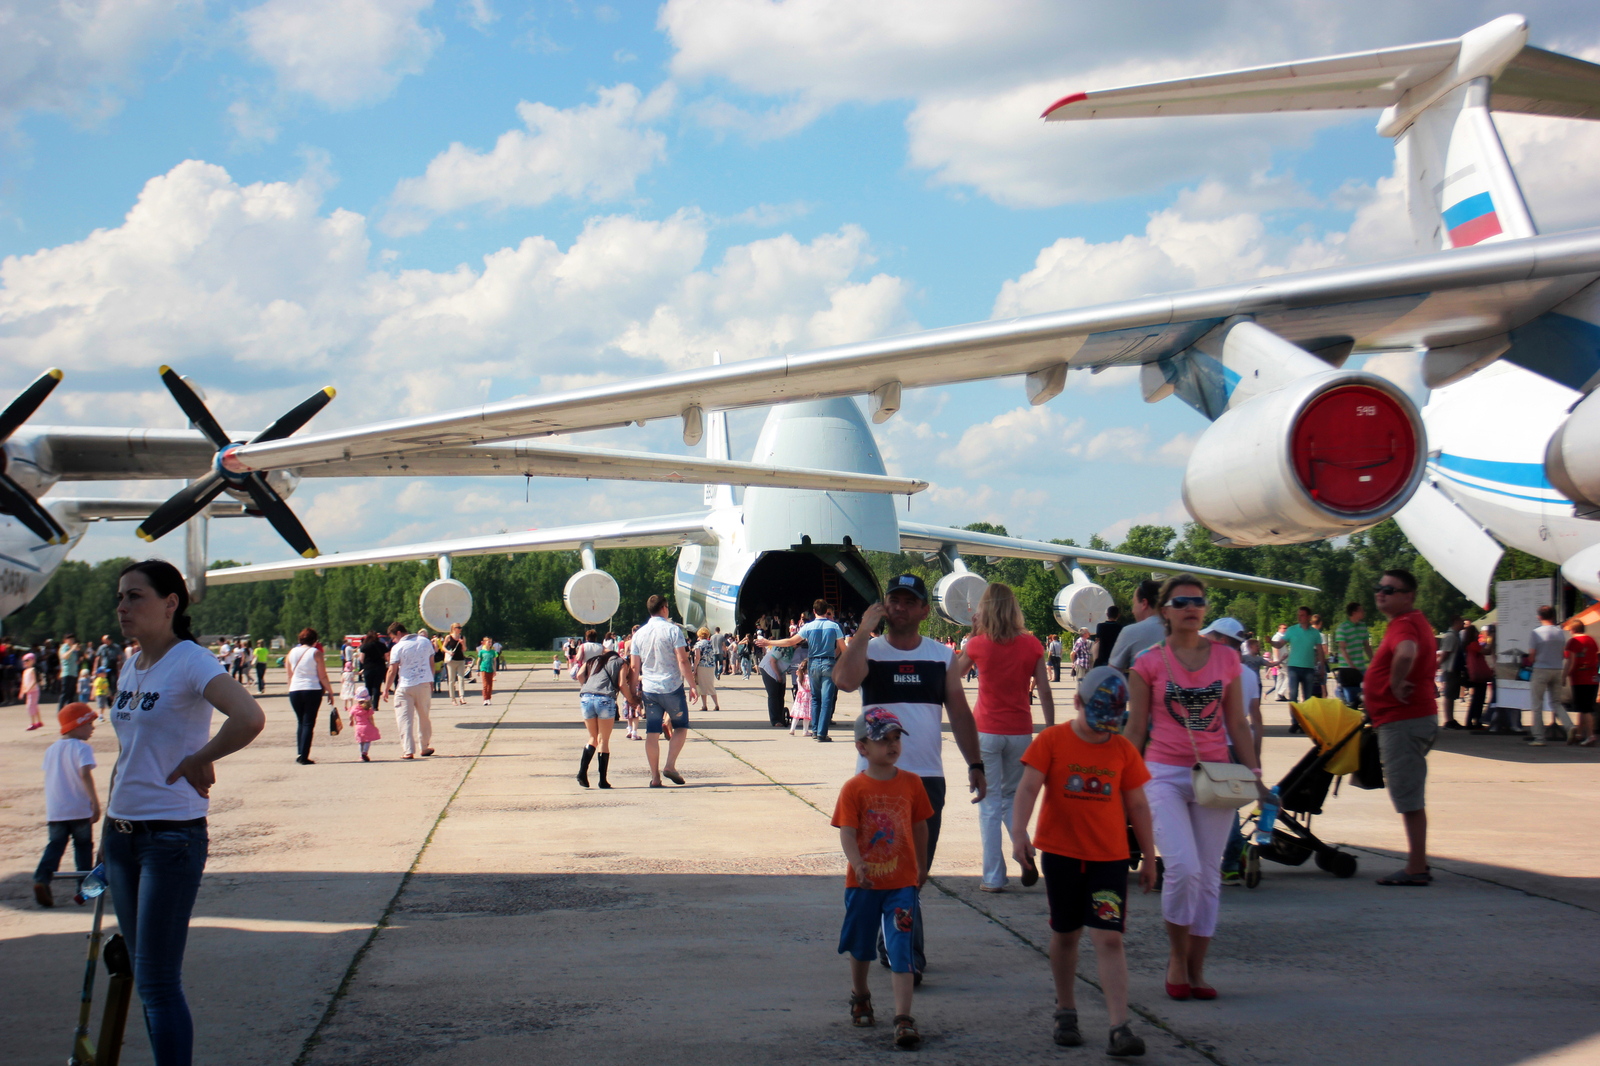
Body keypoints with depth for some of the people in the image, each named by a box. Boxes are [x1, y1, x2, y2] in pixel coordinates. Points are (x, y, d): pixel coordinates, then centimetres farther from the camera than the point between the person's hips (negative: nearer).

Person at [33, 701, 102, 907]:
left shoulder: (51, 750, 13)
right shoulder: (82, 748, -9)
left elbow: (48, 779, 17)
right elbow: (85, 774, -22)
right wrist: (95, 801, -23)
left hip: (55, 811, 4)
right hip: (80, 810, -4)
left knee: (55, 845, 3)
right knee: (83, 845, 9)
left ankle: (41, 878, -20)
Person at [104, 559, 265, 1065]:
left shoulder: (191, 663, -14)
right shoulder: (130, 667, 11)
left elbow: (249, 719, -32)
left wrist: (199, 760, -18)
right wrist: (110, 825, 18)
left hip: (172, 835, -8)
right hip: (124, 834, 8)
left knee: (159, 983, -6)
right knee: (145, 979, 13)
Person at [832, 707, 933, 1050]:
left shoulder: (911, 783, 0)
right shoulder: (854, 789, -8)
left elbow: (920, 827, 11)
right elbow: (847, 833, -15)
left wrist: (922, 867, 18)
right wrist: (858, 865, -31)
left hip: (901, 882, 0)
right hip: (863, 882, 0)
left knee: (900, 950, -8)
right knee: (861, 946, 18)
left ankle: (904, 1019, -11)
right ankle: (860, 997, 43)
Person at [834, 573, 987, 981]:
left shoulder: (942, 656, 9)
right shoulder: (869, 651, 0)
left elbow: (959, 713, 12)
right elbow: (844, 679, -22)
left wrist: (975, 764, 6)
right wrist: (865, 629, -15)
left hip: (928, 778, 3)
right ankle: (910, 957, -5)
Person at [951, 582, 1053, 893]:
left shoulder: (979, 644, -5)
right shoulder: (1031, 644, -2)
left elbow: (956, 671, 15)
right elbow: (1045, 692, -3)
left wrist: (974, 633, 14)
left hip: (986, 731, -2)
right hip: (1020, 732, 2)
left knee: (990, 804, 4)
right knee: (1011, 797, 20)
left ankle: (994, 877, 1)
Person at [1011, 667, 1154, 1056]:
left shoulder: (1123, 750, 2)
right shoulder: (1052, 741, -4)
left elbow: (1137, 805, 9)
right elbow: (1029, 786, -12)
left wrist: (1148, 857, 11)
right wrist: (1019, 831, -27)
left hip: (1110, 856, 0)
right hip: (1060, 852, 0)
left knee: (1109, 939, -9)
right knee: (1065, 934, 13)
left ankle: (1120, 1028, -13)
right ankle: (1066, 1012, 30)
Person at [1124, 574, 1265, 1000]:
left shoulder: (1226, 658, 7)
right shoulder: (1149, 663, 0)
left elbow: (1237, 723, 12)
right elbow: (1136, 729, 3)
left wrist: (1254, 771, 4)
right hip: (1165, 774, -3)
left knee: (1208, 874, 4)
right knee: (1183, 867, -17)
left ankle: (1196, 969, 14)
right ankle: (1177, 957, 4)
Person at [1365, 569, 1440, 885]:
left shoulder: (1403, 625, -18)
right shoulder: (1416, 623, 17)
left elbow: (1406, 653, -41)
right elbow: (1429, 657, 35)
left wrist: (1396, 685, -27)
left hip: (1403, 721, -11)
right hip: (1419, 715, 11)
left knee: (1408, 797, -7)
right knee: (1410, 796, 17)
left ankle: (1416, 870, -4)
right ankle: (1418, 864, 24)